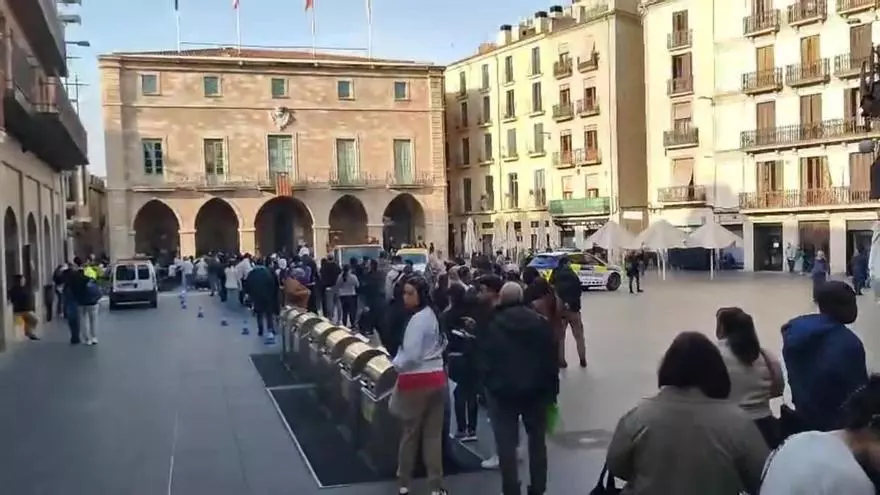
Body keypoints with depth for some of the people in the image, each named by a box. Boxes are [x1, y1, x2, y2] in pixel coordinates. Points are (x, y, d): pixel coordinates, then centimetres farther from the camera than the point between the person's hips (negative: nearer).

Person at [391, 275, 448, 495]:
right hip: (437, 378, 8)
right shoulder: (432, 315, 10)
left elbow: (410, 355, -22)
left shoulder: (417, 319, -18)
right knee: (433, 433, 10)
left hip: (417, 380, -8)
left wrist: (391, 368, -9)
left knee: (410, 432, 9)